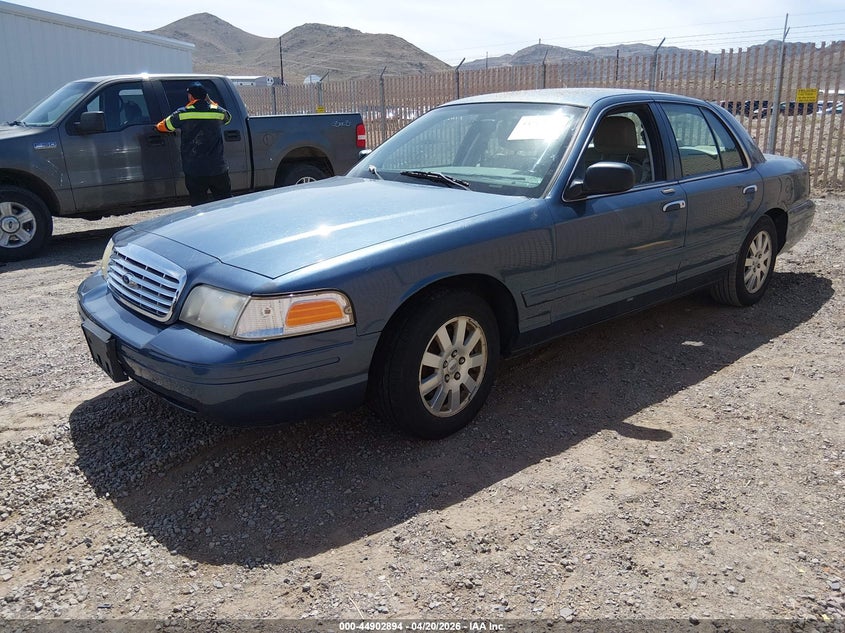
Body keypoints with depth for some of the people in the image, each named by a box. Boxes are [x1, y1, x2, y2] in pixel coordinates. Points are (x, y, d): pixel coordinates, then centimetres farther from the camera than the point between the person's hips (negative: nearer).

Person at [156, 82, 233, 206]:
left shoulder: (182, 113, -2)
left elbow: (162, 126, 9)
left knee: (198, 203, 4)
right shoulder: (218, 111, 1)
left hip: (194, 170, -1)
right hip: (218, 168, 1)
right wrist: (209, 102, 26)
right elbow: (227, 118, 25)